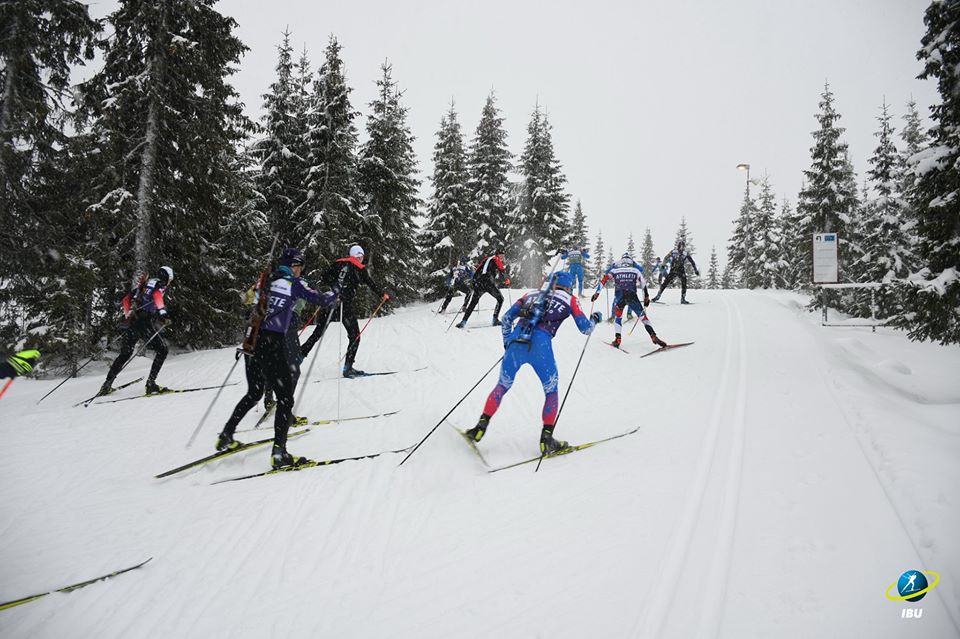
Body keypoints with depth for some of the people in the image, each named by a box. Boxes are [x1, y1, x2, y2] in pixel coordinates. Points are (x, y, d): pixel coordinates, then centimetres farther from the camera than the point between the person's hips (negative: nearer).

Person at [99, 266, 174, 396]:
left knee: (125, 354, 17)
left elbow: (126, 299, 29)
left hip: (132, 321, 8)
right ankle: (151, 383, -12)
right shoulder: (160, 283, 4)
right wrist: (162, 313, -28)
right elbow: (157, 295, -19)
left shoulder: (144, 284, 27)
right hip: (144, 322, -8)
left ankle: (107, 385, 17)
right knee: (162, 350, -1)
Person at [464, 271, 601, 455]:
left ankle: (480, 428, 19)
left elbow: (507, 317, 22)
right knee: (551, 391, 18)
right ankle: (546, 440, 17)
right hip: (540, 345, -3)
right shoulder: (570, 300, 18)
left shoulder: (533, 293, 27)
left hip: (515, 343, 3)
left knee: (502, 387, 20)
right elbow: (585, 328, 17)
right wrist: (594, 319, 38)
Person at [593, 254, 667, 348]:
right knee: (642, 315, 7)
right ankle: (653, 336, -8)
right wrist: (646, 297, 20)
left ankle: (617, 339, 8)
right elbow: (643, 283, 16)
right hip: (632, 295, -1)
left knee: (618, 315, 22)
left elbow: (604, 279, 14)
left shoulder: (615, 265, 21)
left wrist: (597, 292, 14)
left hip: (619, 295, 1)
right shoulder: (636, 266, 21)